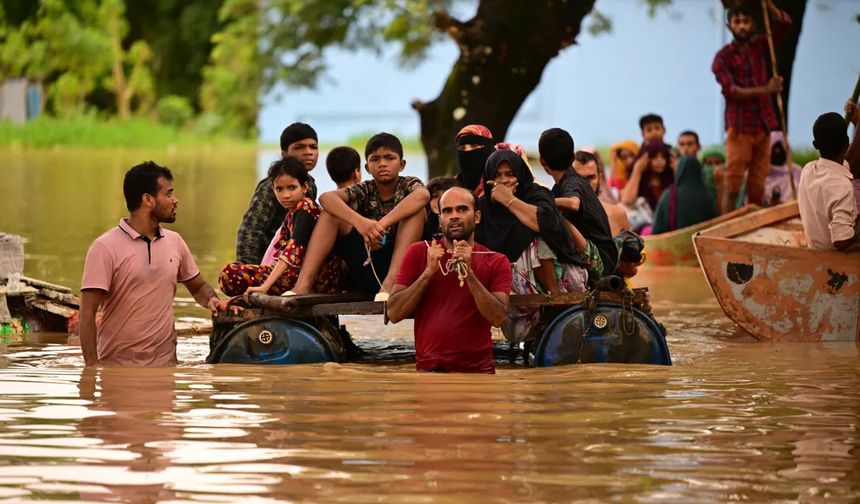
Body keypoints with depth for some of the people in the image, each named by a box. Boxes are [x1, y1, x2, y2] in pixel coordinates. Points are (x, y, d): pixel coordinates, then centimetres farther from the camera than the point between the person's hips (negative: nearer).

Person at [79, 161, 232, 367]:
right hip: (118, 366, -4)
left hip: (165, 365, 4)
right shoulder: (105, 248, -7)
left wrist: (211, 300, 1)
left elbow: (198, 286, 25)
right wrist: (92, 366, -18)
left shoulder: (175, 242, 10)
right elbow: (88, 312, -10)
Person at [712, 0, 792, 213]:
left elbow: (784, 25, 3)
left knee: (757, 187, 3)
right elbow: (732, 91, -15)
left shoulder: (759, 47, 10)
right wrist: (765, 90, -25)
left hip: (763, 126, 4)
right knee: (733, 186, -9)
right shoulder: (723, 58, -4)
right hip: (739, 128, -4)